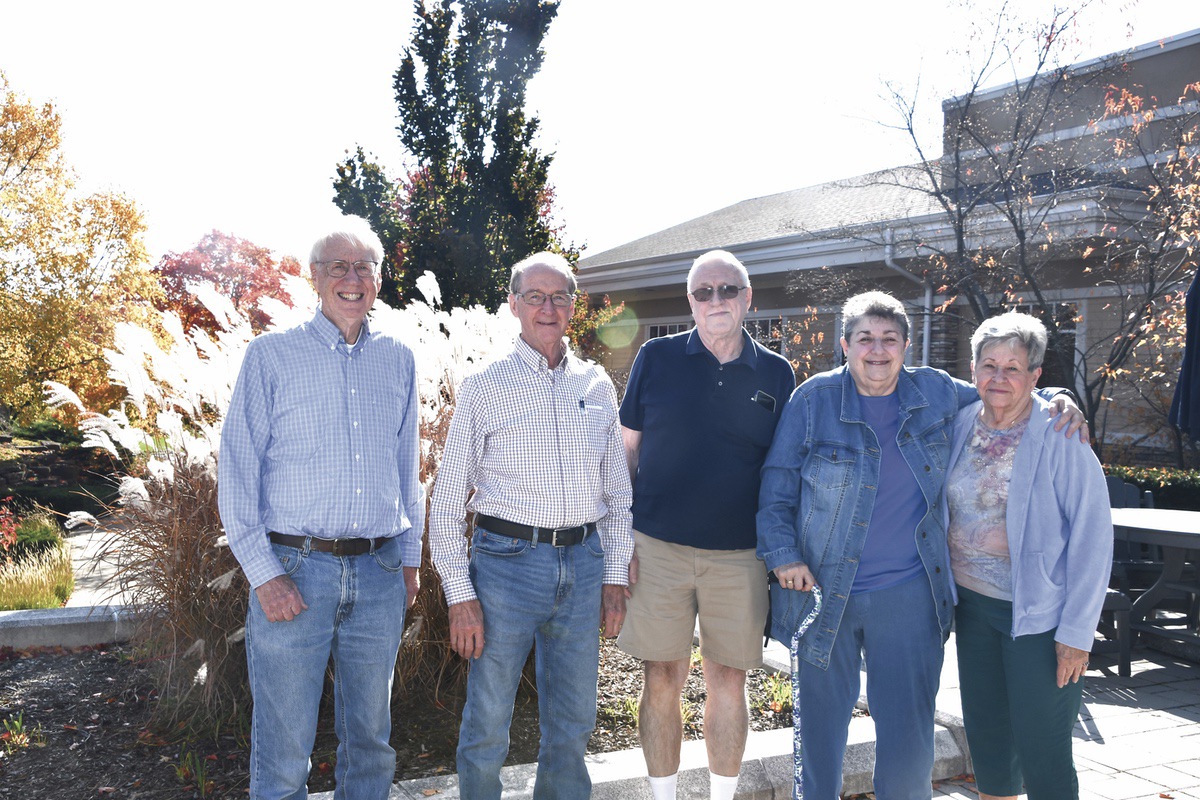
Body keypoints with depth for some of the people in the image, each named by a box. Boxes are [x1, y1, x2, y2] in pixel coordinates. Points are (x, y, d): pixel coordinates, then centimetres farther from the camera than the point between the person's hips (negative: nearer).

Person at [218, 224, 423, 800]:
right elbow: (237, 470, -4)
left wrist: (410, 557, 13)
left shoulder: (397, 360, 10)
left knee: (370, 736, 14)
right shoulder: (270, 355, -1)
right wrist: (263, 573, -10)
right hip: (293, 573, -3)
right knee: (284, 747, 4)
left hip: (379, 577, 3)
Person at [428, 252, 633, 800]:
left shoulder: (597, 386, 10)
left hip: (583, 563, 4)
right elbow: (446, 502, -1)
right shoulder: (485, 388, -1)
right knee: (487, 725, 5)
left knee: (572, 724, 14)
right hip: (508, 560, -3)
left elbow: (616, 491, 14)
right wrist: (460, 594, -7)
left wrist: (615, 575, 8)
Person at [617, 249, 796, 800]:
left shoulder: (776, 374, 4)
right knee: (662, 681, 7)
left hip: (740, 556, 1)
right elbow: (626, 448, 5)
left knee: (728, 685, 9)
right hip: (658, 548, -1)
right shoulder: (657, 358, 1)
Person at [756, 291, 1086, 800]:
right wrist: (783, 554, -11)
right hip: (822, 589, -1)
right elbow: (777, 486, -1)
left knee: (908, 731, 5)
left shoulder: (936, 392, 1)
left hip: (907, 594, 1)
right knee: (821, 720, 14)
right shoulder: (814, 399, -5)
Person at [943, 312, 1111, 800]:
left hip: (1038, 614, -5)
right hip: (972, 604, 5)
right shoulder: (960, 427, 2)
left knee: (1041, 753, 1)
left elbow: (1093, 537, -12)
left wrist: (1076, 632, -14)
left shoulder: (1060, 439, -13)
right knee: (986, 737, 16)